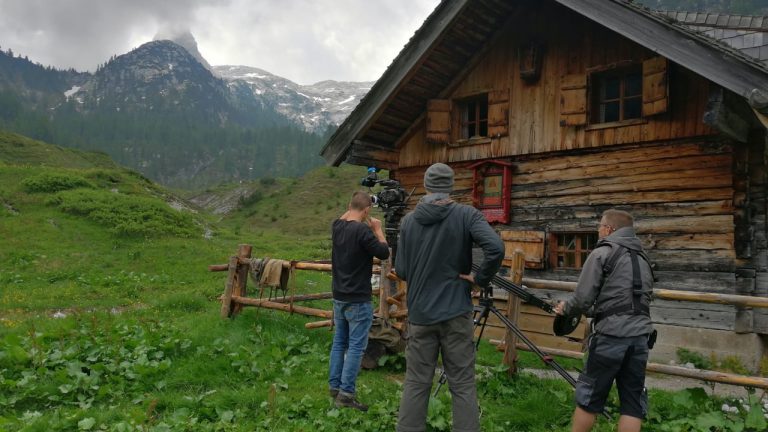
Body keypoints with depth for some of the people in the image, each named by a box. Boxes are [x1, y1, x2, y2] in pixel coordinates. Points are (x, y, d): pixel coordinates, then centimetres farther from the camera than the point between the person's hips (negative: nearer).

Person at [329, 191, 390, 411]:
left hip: (339, 297, 8)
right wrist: (378, 229, -1)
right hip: (358, 300, -8)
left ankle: (334, 386, 22)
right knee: (356, 347, -1)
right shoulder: (363, 231, -20)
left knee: (339, 342, 15)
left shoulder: (337, 227, 3)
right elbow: (384, 253, -11)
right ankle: (346, 394, 1)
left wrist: (350, 210, 21)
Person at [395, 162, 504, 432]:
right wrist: (480, 279, -7)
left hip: (420, 314, 2)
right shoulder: (466, 215, -6)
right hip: (456, 314, -2)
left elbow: (401, 271, 3)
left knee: (416, 383, 11)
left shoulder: (409, 220, 2)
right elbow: (496, 248, -21)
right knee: (462, 385, 7)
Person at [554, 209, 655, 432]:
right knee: (633, 401, 10)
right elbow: (641, 298, 21)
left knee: (589, 396, 7)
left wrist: (565, 308, 10)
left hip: (611, 335, -6)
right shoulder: (642, 258, 17)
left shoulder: (602, 253, -3)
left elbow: (583, 298, -8)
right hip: (640, 336, 6)